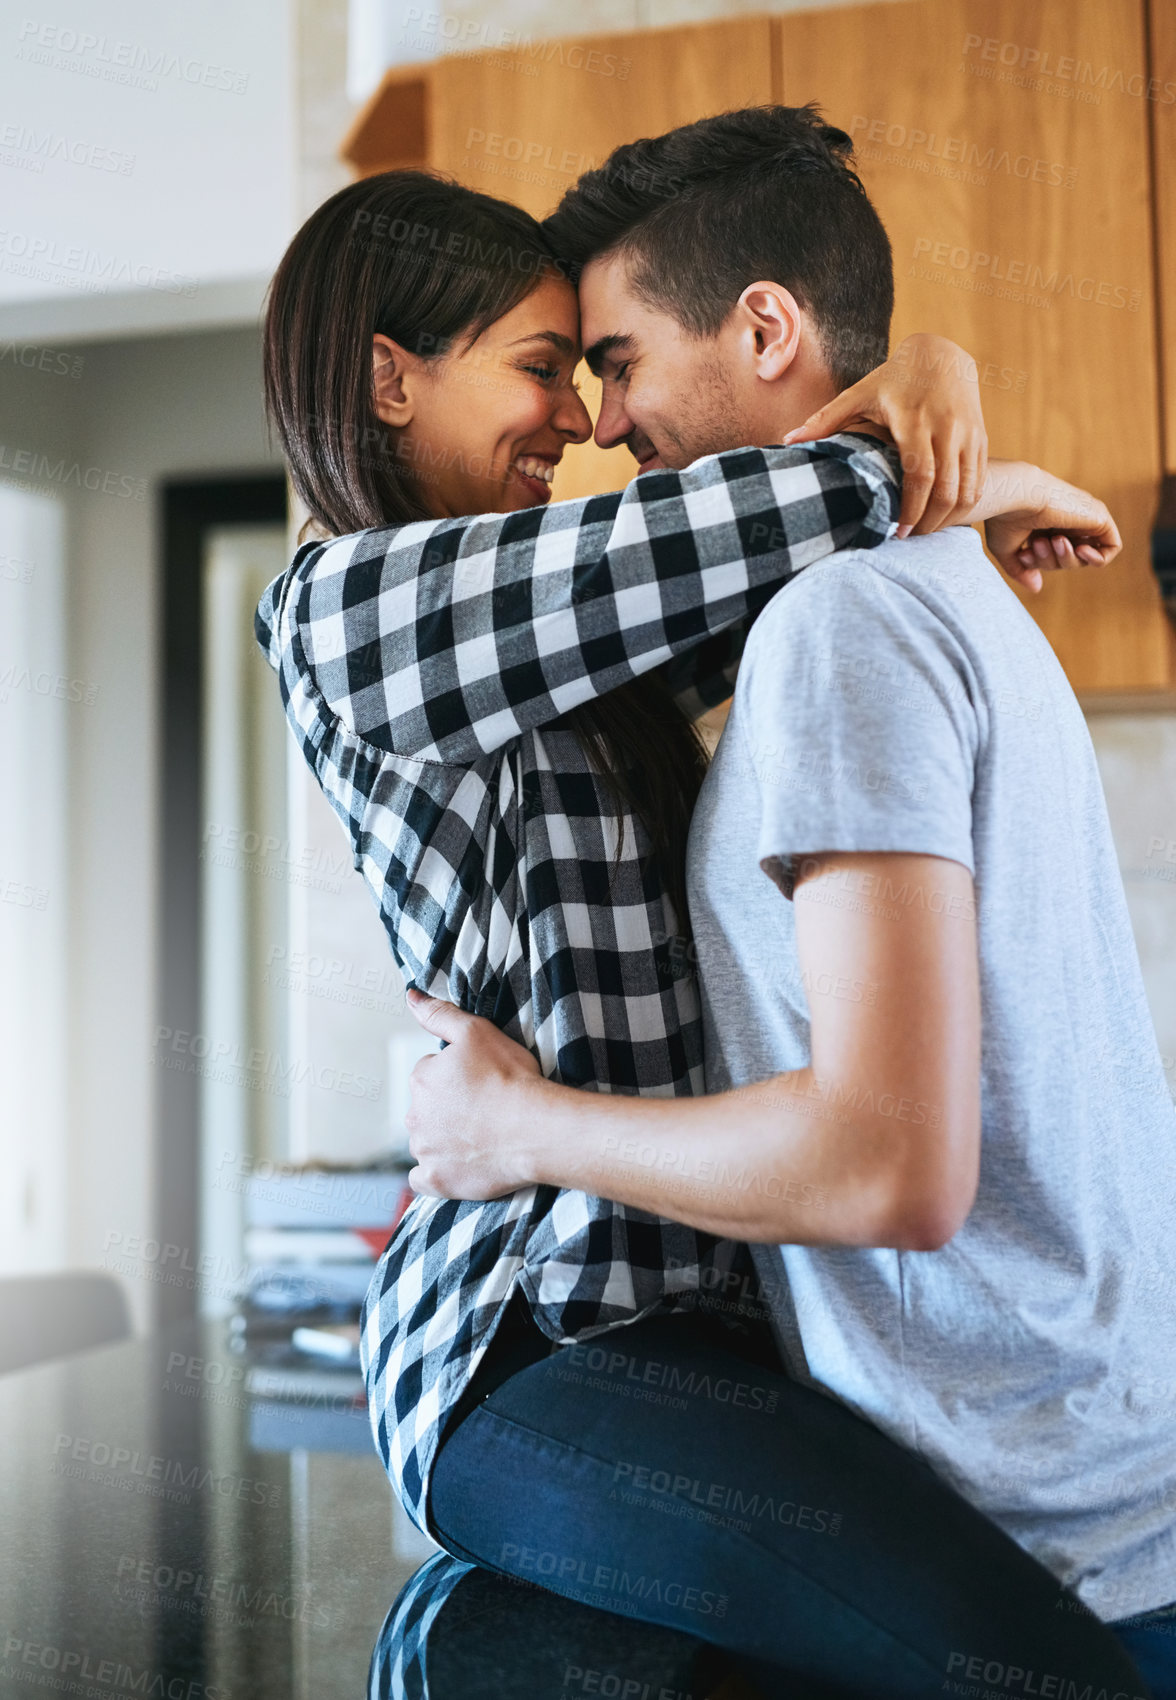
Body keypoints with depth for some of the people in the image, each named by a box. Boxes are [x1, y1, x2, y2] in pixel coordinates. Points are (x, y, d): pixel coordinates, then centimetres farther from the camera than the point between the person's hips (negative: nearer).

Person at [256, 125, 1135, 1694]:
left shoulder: (554, 618, 16)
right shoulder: (342, 610, -8)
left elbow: (774, 564, 19)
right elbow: (660, 543, -19)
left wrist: (913, 383, -1)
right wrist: (950, 493, -4)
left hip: (674, 1280, 8)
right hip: (537, 1335, -8)